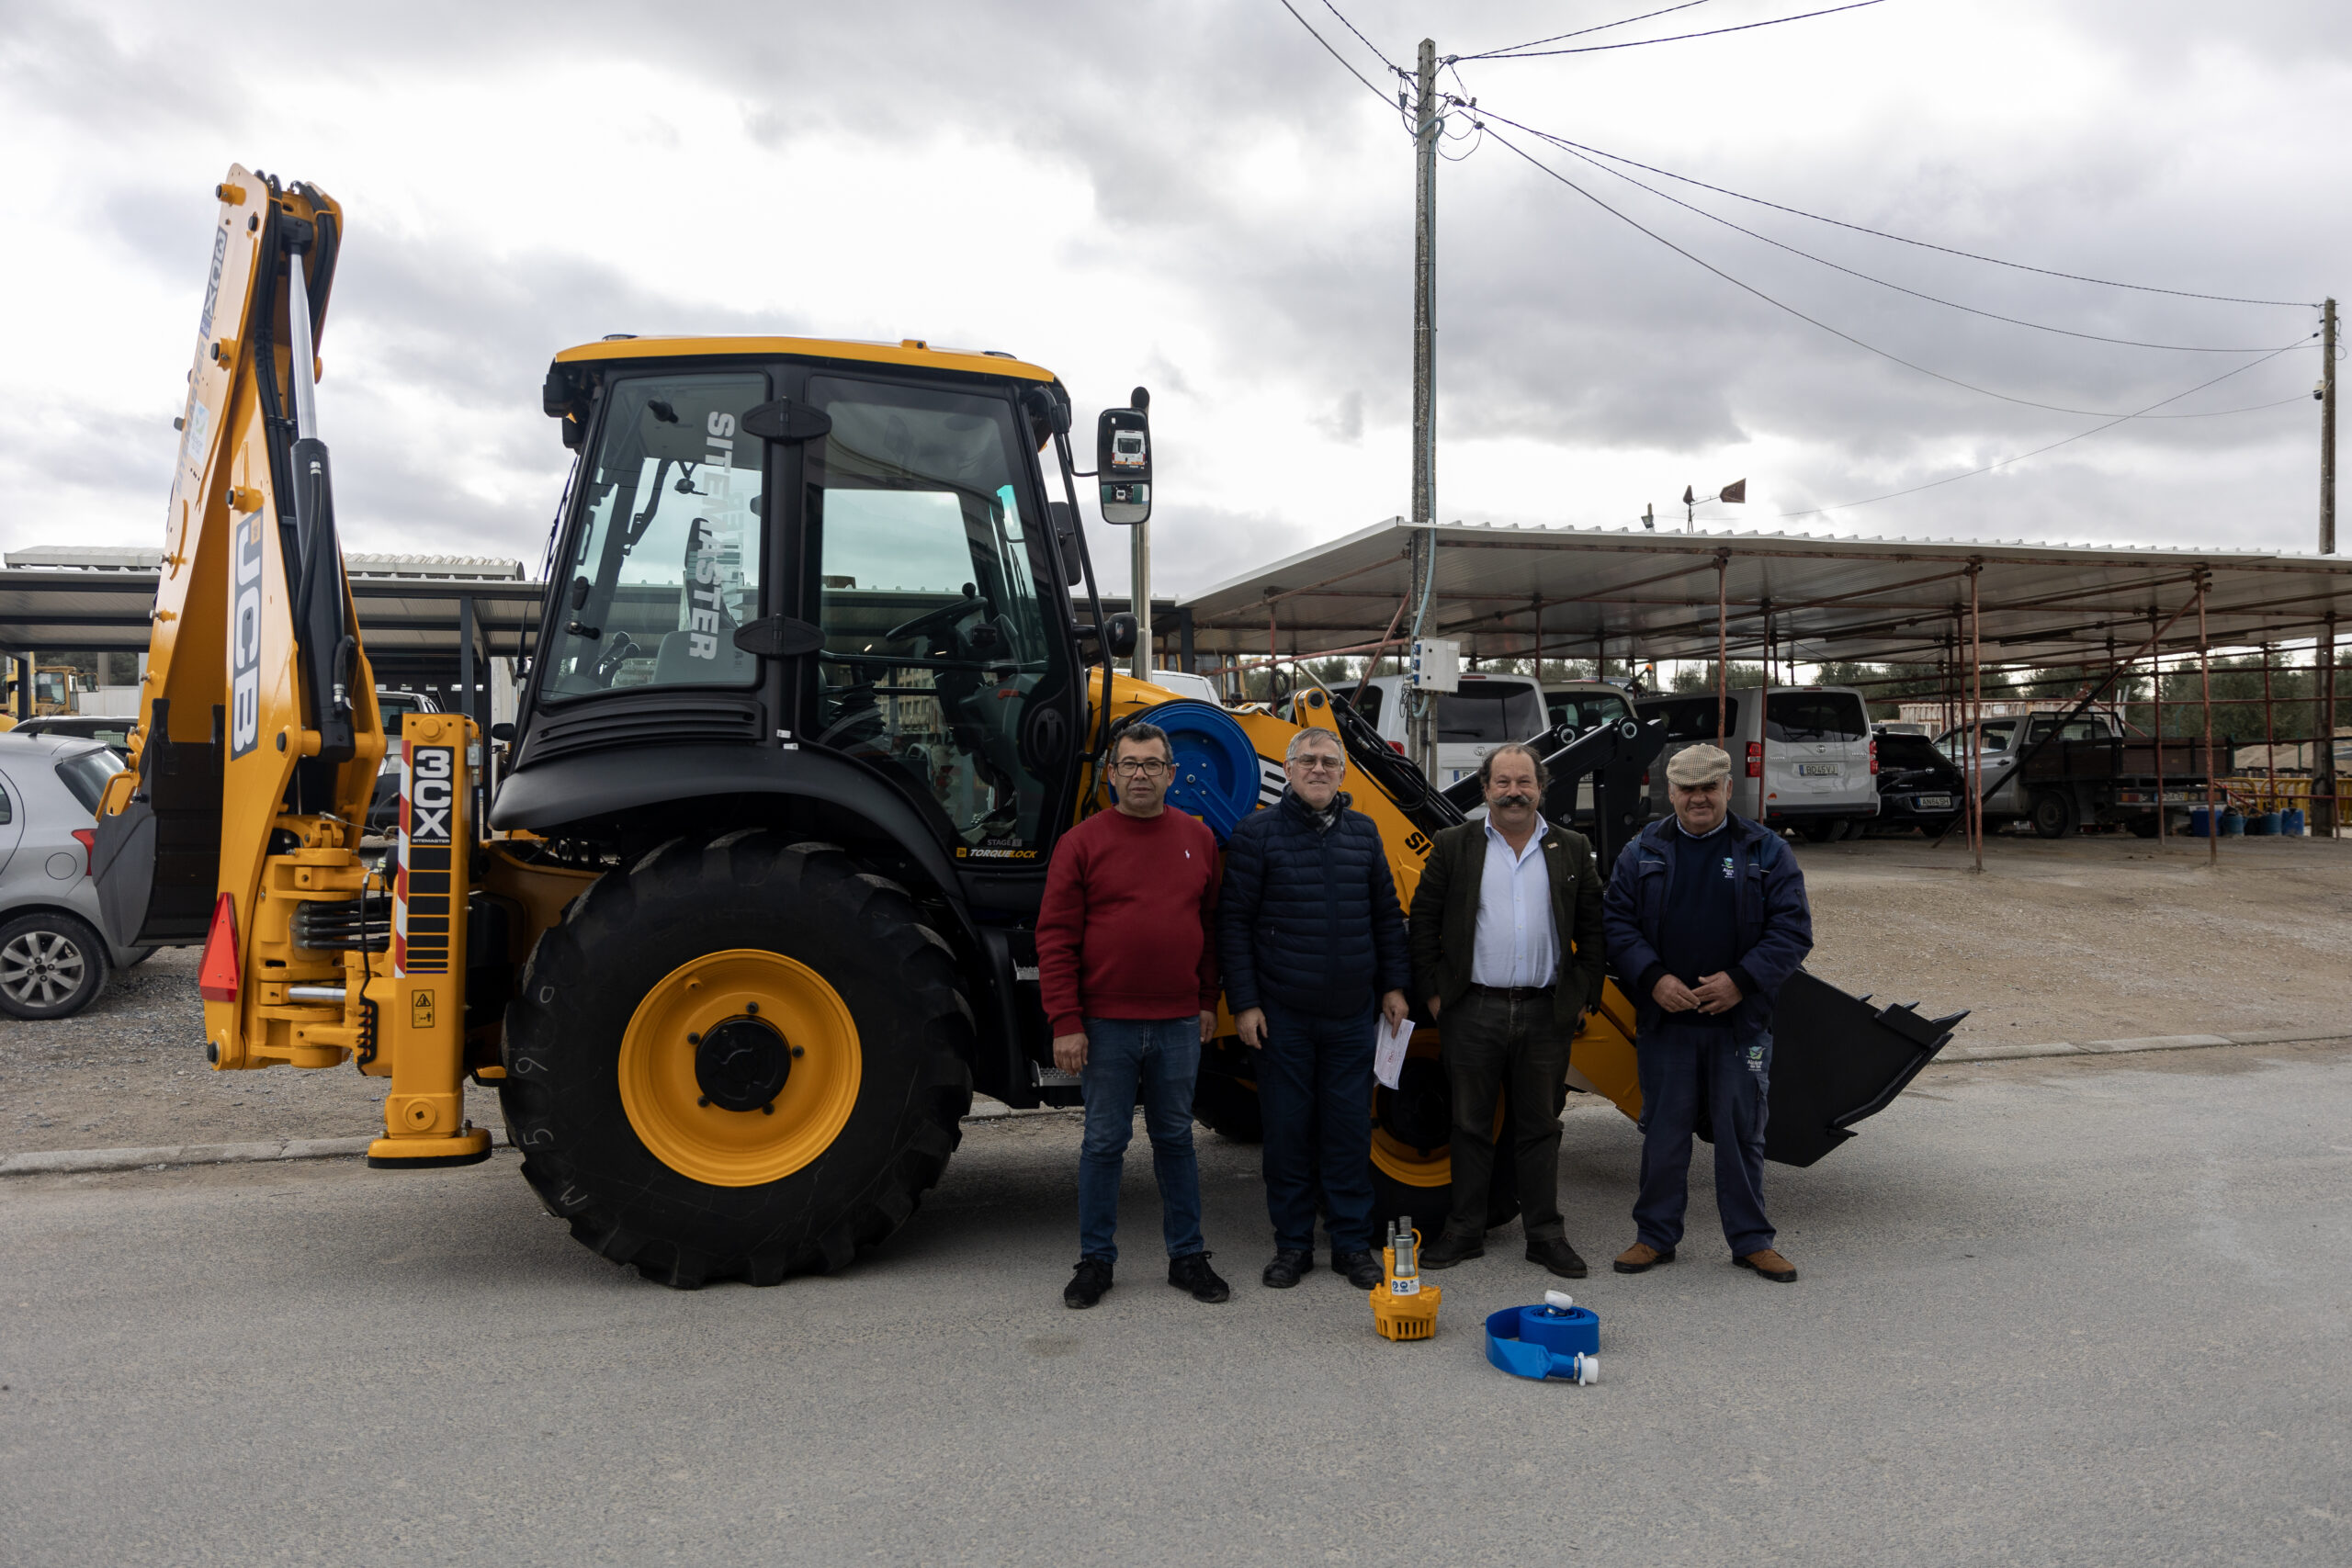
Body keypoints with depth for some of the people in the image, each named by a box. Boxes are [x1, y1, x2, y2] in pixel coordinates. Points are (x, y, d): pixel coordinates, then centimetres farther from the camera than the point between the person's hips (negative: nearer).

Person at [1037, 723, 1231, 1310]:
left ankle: (1187, 1255, 24)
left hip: (1178, 1025, 3)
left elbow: (1212, 926, 14)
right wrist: (1065, 1023, -11)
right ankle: (1095, 1259, 19)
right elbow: (1055, 938, -6)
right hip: (1106, 1024, -3)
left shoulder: (1198, 839, 7)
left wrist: (1208, 1000, 10)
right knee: (1104, 1141, 6)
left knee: (1175, 1138, 13)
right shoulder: (1082, 843, -4)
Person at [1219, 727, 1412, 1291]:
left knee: (1350, 1129, 7)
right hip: (1282, 1014, -3)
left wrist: (1394, 985, 9)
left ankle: (1352, 1243, 19)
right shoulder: (1257, 832, -3)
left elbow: (1386, 915, 15)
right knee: (1287, 1130, 5)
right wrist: (1243, 1002, -8)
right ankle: (1292, 1244, 18)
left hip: (1352, 1014, 3)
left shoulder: (1363, 832, 9)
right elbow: (1234, 921, -4)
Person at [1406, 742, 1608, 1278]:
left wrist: (1584, 997, 3)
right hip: (1472, 1012, -1)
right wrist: (1433, 992, -2)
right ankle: (1464, 1230, 19)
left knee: (1539, 1127, 9)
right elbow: (1424, 924, 3)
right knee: (1470, 1126, 8)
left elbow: (1592, 929, 8)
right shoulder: (1453, 847, 2)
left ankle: (1546, 1234, 19)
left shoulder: (1572, 850, 6)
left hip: (1546, 1013, 1)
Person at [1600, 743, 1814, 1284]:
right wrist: (1653, 978, -12)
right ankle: (1655, 1236, 20)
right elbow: (1618, 923, 3)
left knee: (1741, 1132, 7)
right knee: (1663, 1132, 7)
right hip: (1664, 1020, 1)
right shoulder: (1643, 852, 6)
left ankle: (1750, 1240, 20)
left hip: (1740, 1021, -1)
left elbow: (1792, 928, -1)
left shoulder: (1765, 851, 3)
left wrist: (1742, 980, -13)